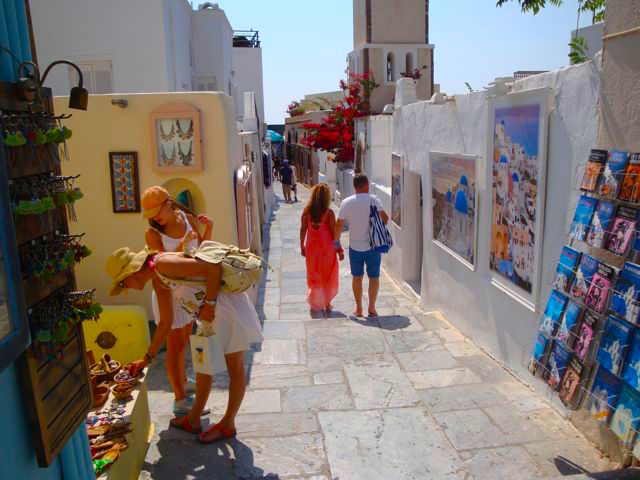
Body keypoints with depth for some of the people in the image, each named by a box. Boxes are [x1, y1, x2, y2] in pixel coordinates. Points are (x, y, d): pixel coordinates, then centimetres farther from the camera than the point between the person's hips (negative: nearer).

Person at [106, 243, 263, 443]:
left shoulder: (163, 263, -21)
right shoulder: (158, 282, 8)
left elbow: (214, 268, -27)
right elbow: (166, 322, 17)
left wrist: (209, 304, -19)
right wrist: (148, 358, 20)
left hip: (228, 305, -10)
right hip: (213, 313, 10)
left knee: (235, 368, 9)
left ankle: (228, 425, 24)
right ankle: (193, 420, 36)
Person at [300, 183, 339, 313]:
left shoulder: (307, 211, -8)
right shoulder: (329, 213, -17)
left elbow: (303, 230, -2)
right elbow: (333, 232, -12)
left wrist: (302, 246, 10)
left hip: (312, 247, 3)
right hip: (326, 248, -2)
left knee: (313, 276, 17)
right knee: (327, 276, 15)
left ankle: (315, 304, 25)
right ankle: (327, 304, 24)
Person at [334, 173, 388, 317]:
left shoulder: (346, 202, -4)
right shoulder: (373, 199, -9)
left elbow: (338, 226, -4)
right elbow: (385, 218, -16)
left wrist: (337, 245, 5)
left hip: (355, 247, 2)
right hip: (373, 246, -2)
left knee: (357, 278, 15)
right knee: (374, 278, 12)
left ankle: (358, 309, 21)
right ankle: (371, 308, 14)